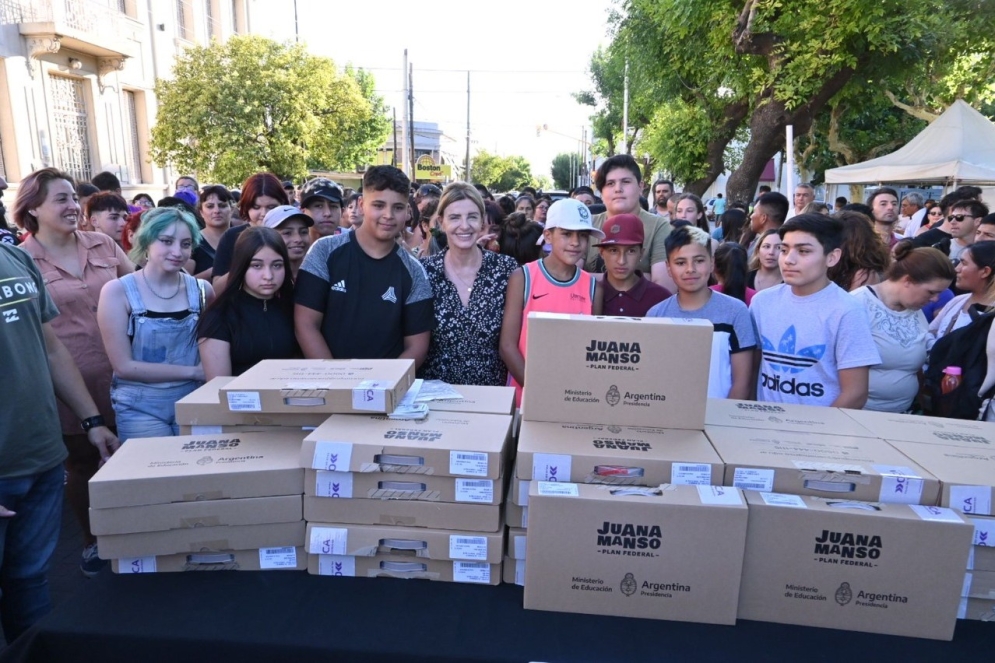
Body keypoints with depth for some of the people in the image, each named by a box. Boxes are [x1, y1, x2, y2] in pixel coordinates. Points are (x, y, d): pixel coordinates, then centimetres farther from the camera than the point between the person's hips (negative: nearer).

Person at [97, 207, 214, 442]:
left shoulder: (202, 290, -2)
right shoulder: (118, 291, -10)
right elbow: (124, 366, -13)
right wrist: (193, 371, -13)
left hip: (194, 401, 3)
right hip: (140, 409, -3)